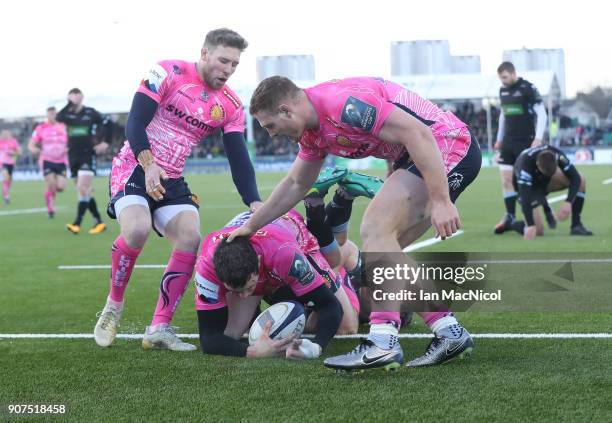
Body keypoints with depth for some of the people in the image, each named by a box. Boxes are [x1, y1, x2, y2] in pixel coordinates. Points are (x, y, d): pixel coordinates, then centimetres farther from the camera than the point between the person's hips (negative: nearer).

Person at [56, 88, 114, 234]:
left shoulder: (90, 113, -1)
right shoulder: (68, 114, 6)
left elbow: (108, 123, 4)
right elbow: (58, 118, -16)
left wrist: (106, 142, -2)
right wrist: (69, 104, -14)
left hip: (88, 155, -5)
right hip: (73, 157, 5)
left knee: (82, 189, -17)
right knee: (86, 191, 8)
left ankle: (77, 223, -19)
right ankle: (99, 222, 15)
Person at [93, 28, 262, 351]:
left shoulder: (231, 106, 4)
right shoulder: (168, 73, -10)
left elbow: (239, 158, 0)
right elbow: (135, 123, -15)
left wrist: (255, 204, -15)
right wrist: (149, 165, -30)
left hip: (171, 179, 5)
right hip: (134, 167, -5)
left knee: (191, 238, -17)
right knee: (137, 230, -31)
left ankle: (159, 328, -8)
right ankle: (113, 307, -7)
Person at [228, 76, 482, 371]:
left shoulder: (342, 103, -23)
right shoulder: (313, 132, 10)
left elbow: (418, 134, -26)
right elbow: (295, 185, 28)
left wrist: (441, 201, -28)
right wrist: (251, 226, 33)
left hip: (448, 146, -10)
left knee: (375, 228, -18)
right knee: (385, 248, 8)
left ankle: (383, 343, -21)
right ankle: (448, 331, 11)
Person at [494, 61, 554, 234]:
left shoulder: (528, 88, -10)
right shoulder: (503, 90, 10)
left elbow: (541, 114, -11)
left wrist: (538, 138, -19)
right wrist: (500, 139, 22)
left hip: (526, 142, -6)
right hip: (508, 142, 6)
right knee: (506, 181, -2)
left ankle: (547, 212, 15)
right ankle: (510, 217, 1)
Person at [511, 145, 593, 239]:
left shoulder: (556, 155, -29)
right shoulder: (525, 164, -41)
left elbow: (575, 177, -24)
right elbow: (525, 197, -44)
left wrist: (568, 202, -39)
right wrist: (530, 226, -51)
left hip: (546, 181, 5)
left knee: (581, 181, -19)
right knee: (537, 231, -21)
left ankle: (576, 226, -9)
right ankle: (511, 224, 10)